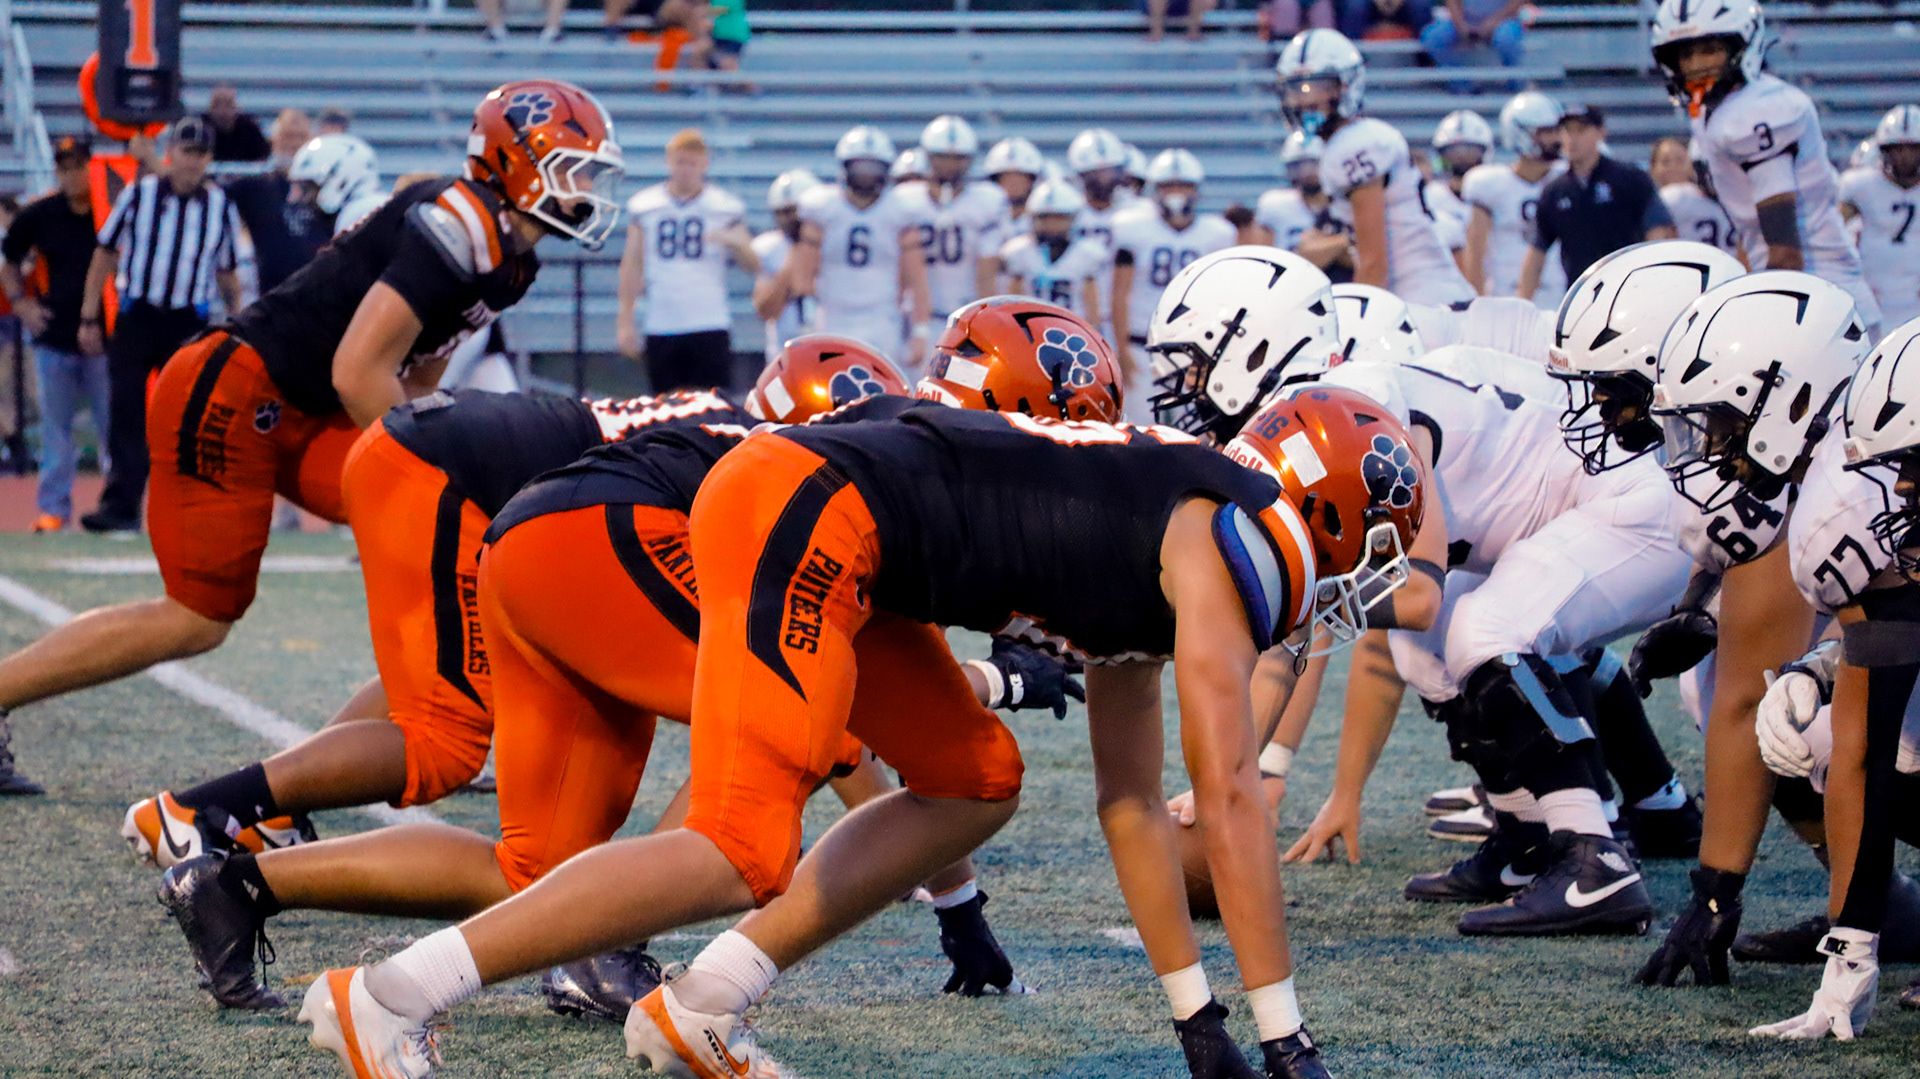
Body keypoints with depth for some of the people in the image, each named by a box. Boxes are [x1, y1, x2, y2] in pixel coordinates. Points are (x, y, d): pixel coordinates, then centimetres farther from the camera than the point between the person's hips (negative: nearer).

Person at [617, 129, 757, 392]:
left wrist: (734, 242, -18)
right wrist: (625, 322, 6)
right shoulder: (644, 206, 8)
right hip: (661, 328, 2)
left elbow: (753, 266, 4)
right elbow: (632, 265, 11)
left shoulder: (725, 207, 4)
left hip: (710, 327, -2)